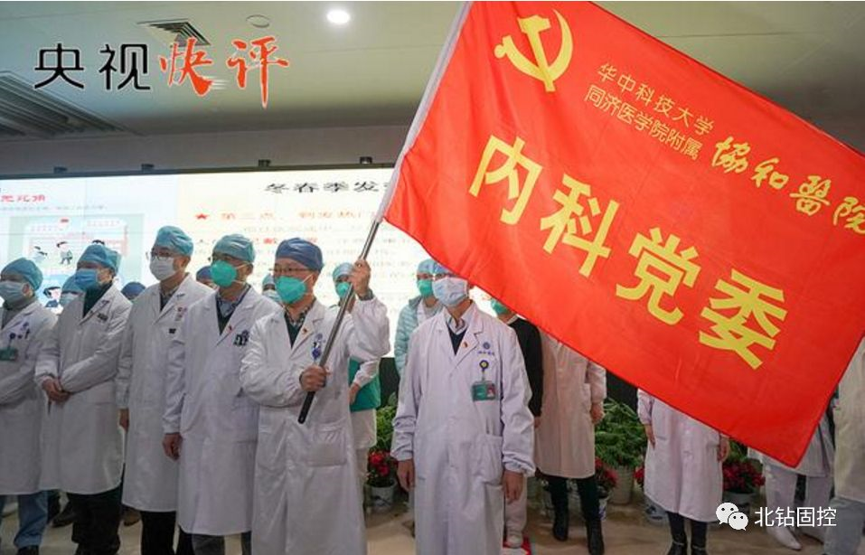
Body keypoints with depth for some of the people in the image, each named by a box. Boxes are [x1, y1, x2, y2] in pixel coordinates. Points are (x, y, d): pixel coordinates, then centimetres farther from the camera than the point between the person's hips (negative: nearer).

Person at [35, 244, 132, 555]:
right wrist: (47, 377, -1)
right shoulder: (71, 308, 19)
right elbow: (51, 348, 18)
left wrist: (65, 381, -10)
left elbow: (107, 359, -16)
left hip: (98, 409, -7)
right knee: (72, 479, 15)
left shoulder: (121, 309, -8)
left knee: (99, 482, 2)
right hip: (64, 408, 7)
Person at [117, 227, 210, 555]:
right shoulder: (143, 301, 11)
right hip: (144, 414, 6)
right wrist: (124, 403, 14)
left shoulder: (203, 300, -10)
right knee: (150, 490, 15)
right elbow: (127, 355, 16)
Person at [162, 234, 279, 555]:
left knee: (249, 520, 9)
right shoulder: (195, 313, 10)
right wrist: (171, 425, 11)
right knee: (199, 519, 15)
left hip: (243, 434, -5)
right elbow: (177, 370, 12)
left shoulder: (267, 314, -9)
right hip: (197, 432, 5)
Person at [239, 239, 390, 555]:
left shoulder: (337, 323, -2)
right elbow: (251, 378, -5)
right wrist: (296, 380, -21)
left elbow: (374, 348, -20)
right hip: (274, 454, 4)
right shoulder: (263, 329, 9)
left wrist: (364, 296, -30)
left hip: (324, 452, -4)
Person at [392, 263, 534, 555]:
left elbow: (516, 403, -3)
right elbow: (409, 398, 9)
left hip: (481, 462, -2)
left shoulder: (501, 335, -4)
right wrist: (404, 452, 9)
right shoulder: (422, 336, 4)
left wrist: (516, 463, -3)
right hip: (430, 461, 3)